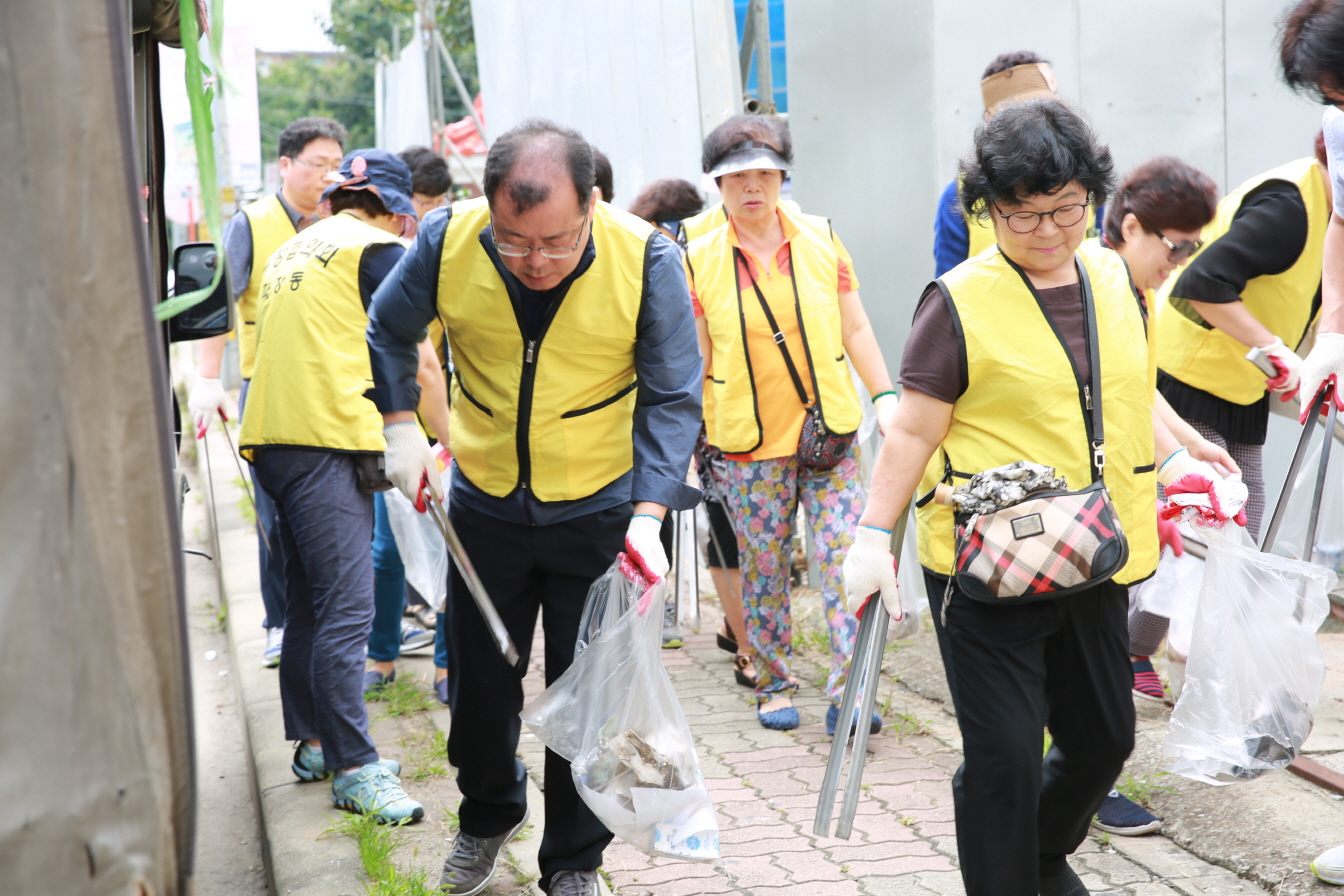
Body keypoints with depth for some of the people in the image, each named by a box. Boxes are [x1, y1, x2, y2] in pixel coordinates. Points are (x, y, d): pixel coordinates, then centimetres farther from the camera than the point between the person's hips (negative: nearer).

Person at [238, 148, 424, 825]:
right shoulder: (377, 250, -2)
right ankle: (354, 770, -14)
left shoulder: (291, 250, 23)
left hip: (269, 439, 9)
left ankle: (313, 742, 23)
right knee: (346, 610, -11)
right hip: (328, 440, -9)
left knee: (309, 605, 15)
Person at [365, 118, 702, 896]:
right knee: (480, 681, 16)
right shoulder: (448, 241, -16)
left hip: (602, 510, -2)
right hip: (486, 504, 2)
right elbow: (389, 334, 4)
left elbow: (672, 399, -12)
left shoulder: (647, 260, -20)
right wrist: (401, 427, -7)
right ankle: (489, 815, 44)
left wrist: (649, 513, -22)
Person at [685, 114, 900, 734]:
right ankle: (774, 687, 23)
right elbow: (696, 358, 4)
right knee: (763, 569, 7)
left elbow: (854, 328, 10)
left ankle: (846, 694, -2)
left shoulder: (821, 239, 4)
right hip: (748, 444, -1)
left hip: (831, 433, 1)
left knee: (843, 558, -7)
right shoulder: (700, 262, 0)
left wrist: (885, 396, 5)